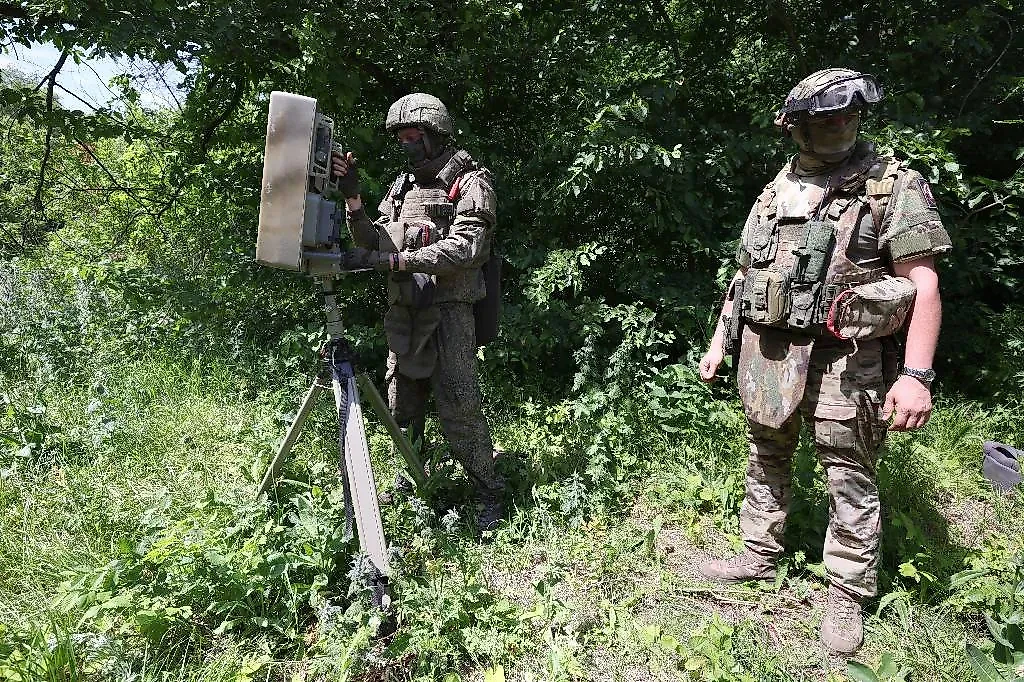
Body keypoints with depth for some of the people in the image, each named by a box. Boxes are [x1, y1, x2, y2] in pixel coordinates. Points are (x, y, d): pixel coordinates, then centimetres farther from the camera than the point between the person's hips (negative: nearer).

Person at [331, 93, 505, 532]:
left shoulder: (470, 182, -5)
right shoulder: (402, 184, 16)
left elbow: (464, 249, -20)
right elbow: (373, 242, 15)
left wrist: (391, 260, -24)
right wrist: (353, 198, -1)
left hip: (448, 310, -7)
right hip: (403, 312, 7)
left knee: (457, 408, -7)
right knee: (402, 404, 14)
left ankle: (490, 495, 8)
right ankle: (407, 482, 32)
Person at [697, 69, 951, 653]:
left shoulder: (894, 186, -3)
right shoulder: (775, 193, 12)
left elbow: (923, 284, -9)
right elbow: (746, 276, 17)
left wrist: (917, 374, -18)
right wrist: (718, 342, 15)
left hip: (844, 359, -5)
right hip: (766, 354, 5)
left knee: (851, 481, 4)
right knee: (767, 463, 16)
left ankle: (848, 597, 20)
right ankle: (760, 558, 34)